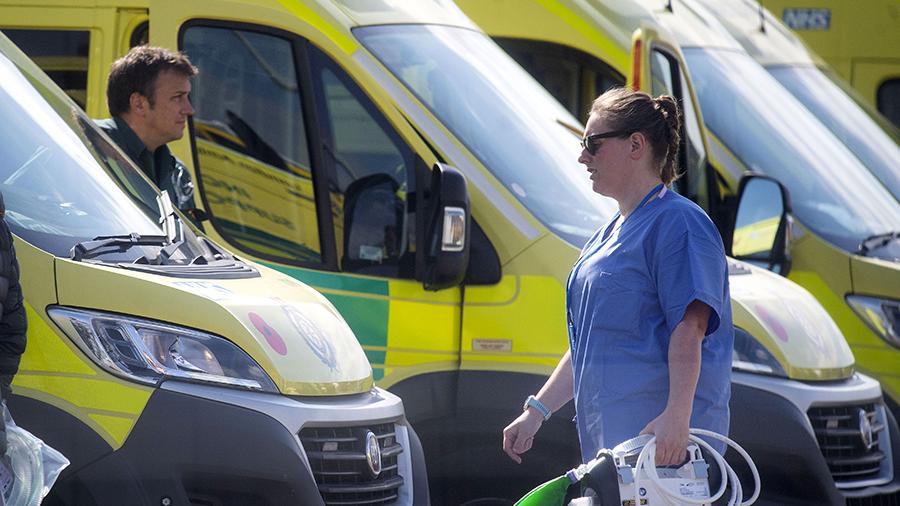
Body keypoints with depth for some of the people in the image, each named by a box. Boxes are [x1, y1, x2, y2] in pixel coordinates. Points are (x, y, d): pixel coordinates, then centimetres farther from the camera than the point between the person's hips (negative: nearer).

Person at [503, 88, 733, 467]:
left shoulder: (678, 222, -7)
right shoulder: (607, 237, 24)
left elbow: (689, 327, -19)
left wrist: (676, 415, -30)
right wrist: (537, 411, 25)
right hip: (608, 437, 10)